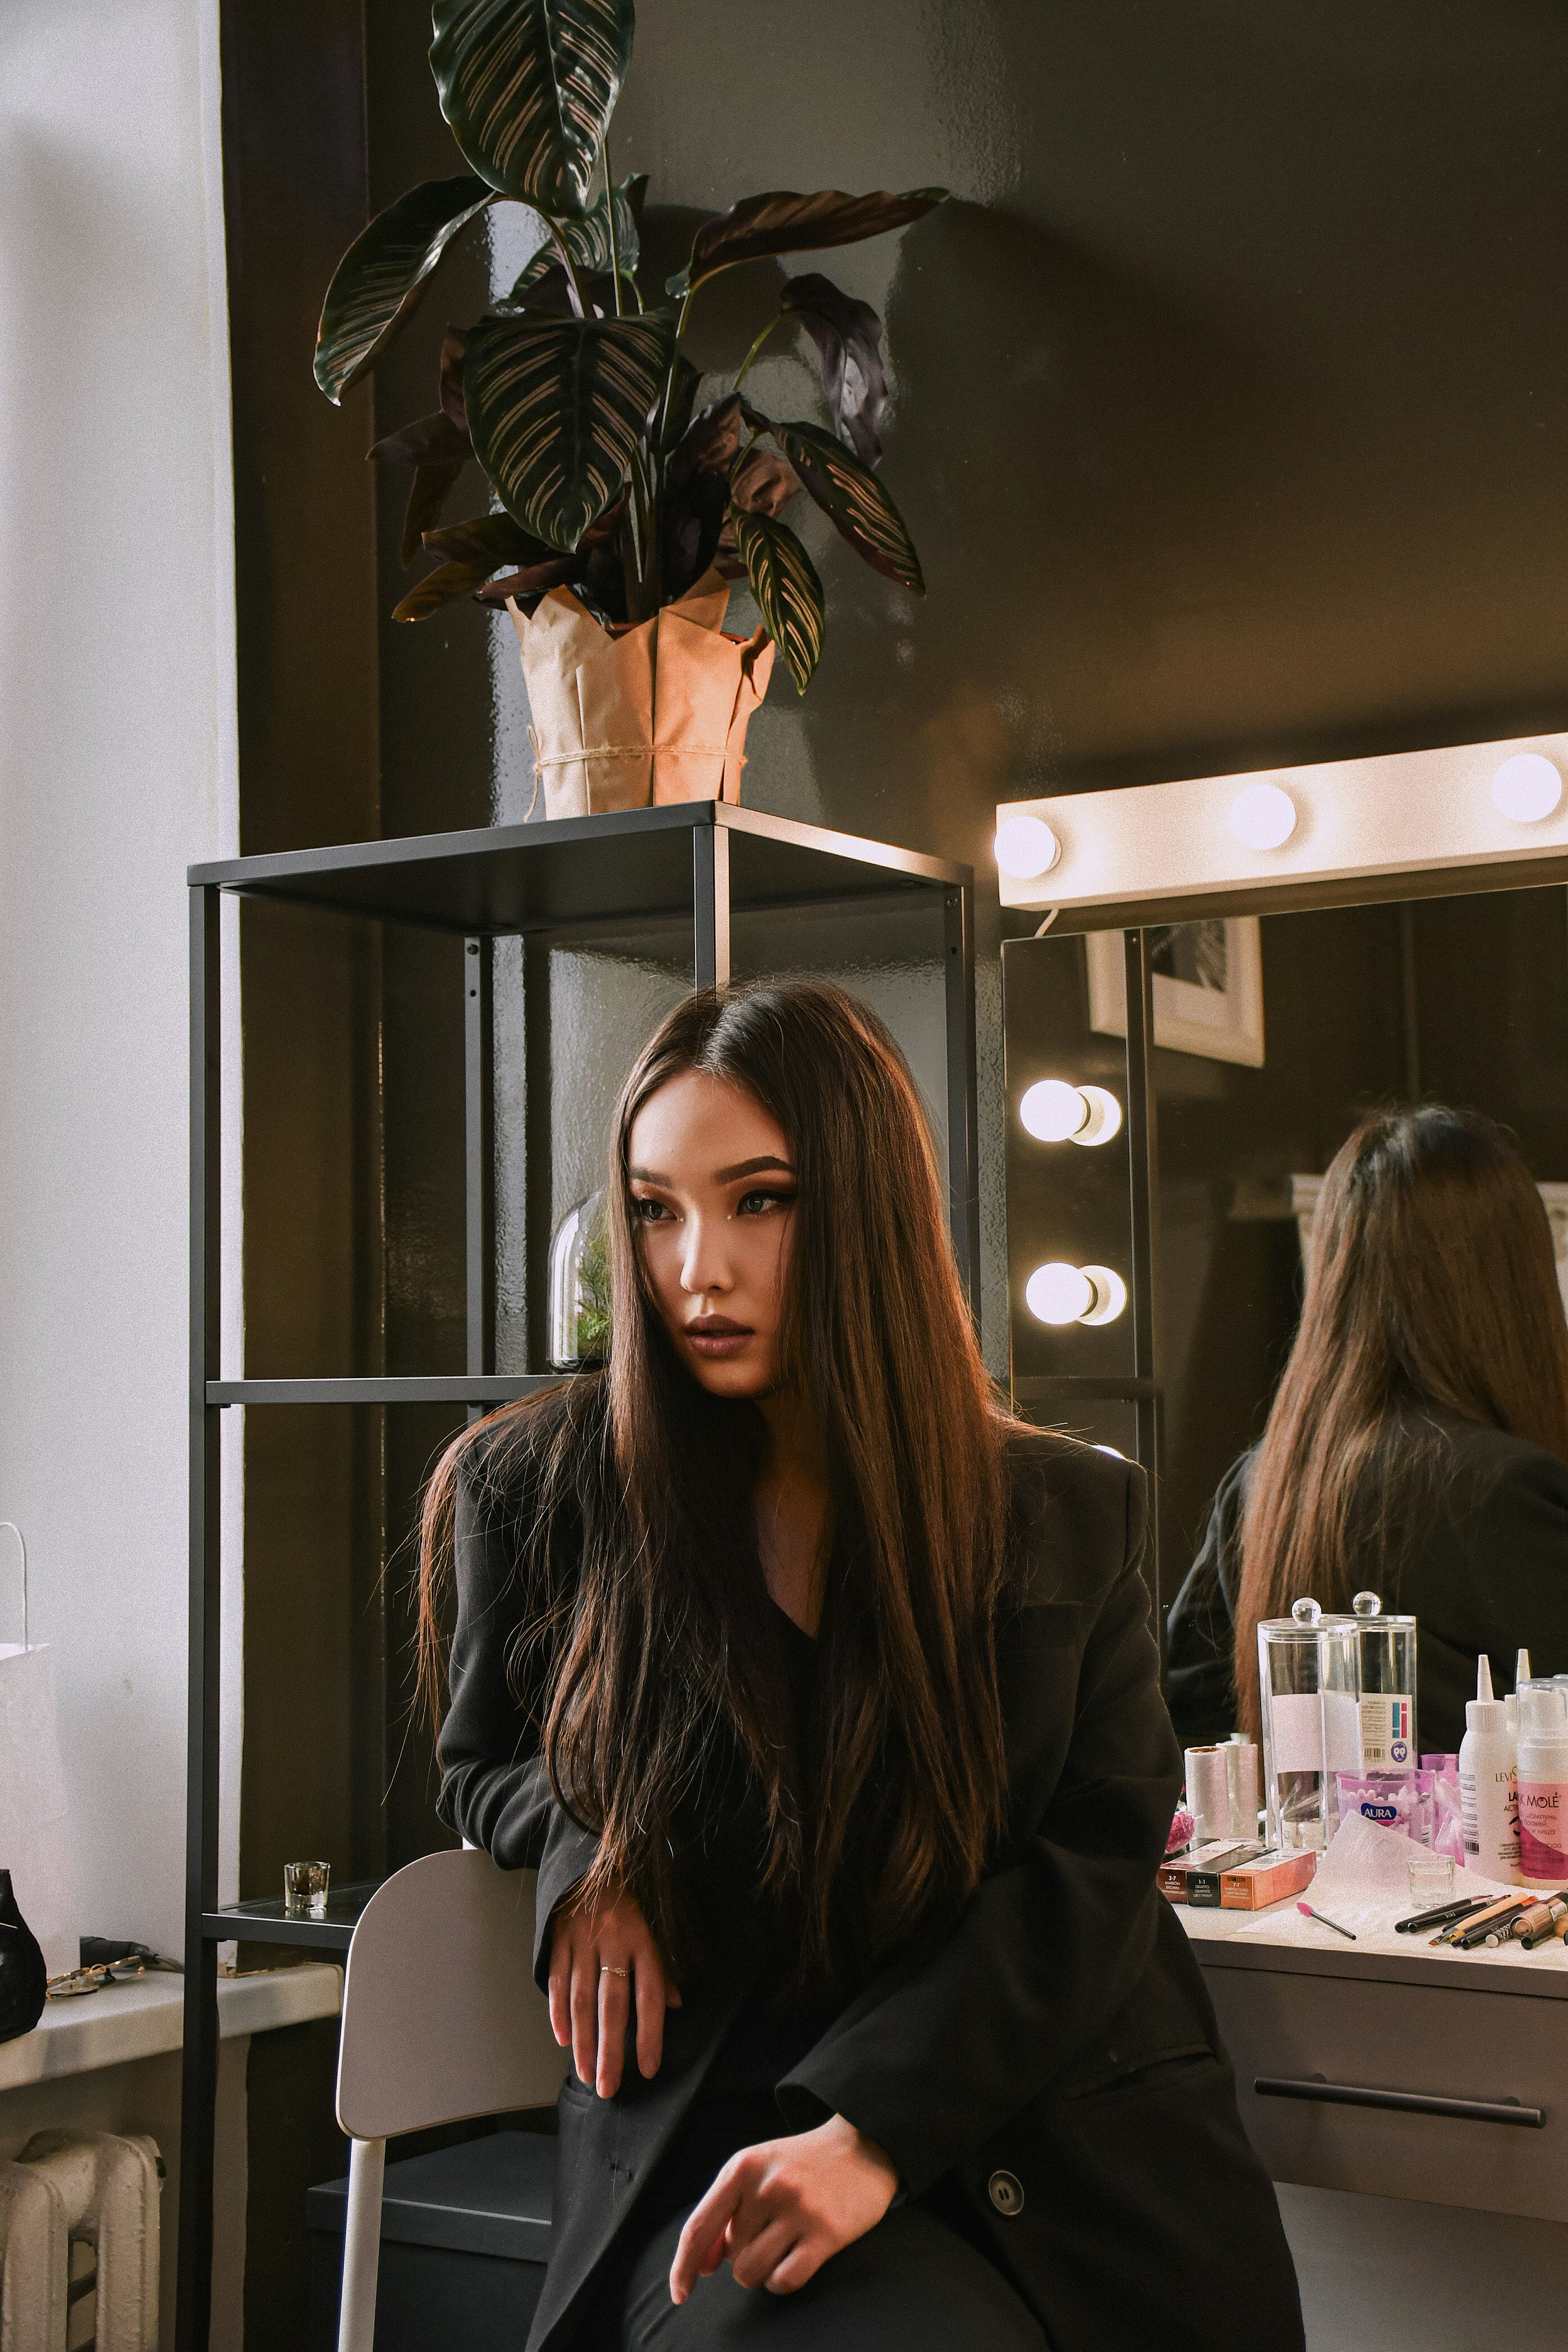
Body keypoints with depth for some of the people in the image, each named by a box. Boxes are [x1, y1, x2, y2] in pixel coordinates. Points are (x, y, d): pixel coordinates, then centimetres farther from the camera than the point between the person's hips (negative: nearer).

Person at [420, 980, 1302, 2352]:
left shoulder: (1071, 1516, 6)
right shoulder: (538, 1488, 4)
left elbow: (1099, 1857, -1)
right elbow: (488, 1764, 20)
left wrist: (874, 2127, -14)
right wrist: (585, 1861, -4)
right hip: (714, 2148, -2)